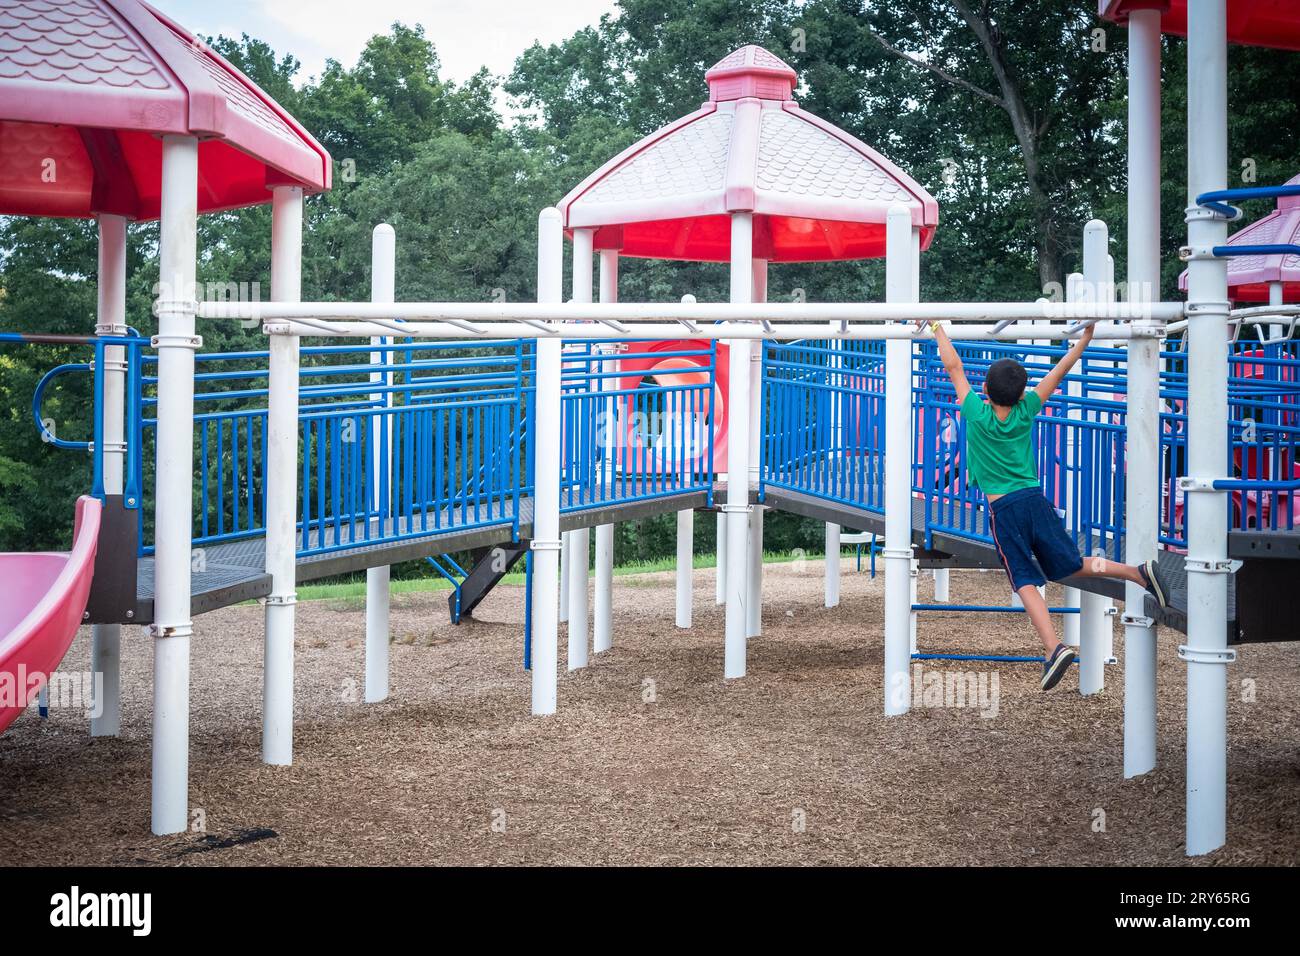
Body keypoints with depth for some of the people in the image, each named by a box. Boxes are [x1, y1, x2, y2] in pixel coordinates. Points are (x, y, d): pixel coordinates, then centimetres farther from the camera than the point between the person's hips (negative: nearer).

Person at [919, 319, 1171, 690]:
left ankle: (1054, 646, -23)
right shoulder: (1025, 413, 0)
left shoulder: (978, 415, -8)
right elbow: (1059, 372, 9)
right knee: (1073, 566, 15)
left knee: (1025, 582, -7)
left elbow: (954, 367, -1)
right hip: (1036, 500, 4)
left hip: (1005, 510, -4)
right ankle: (1139, 572, -3)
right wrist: (1084, 339, 17)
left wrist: (937, 328, 9)